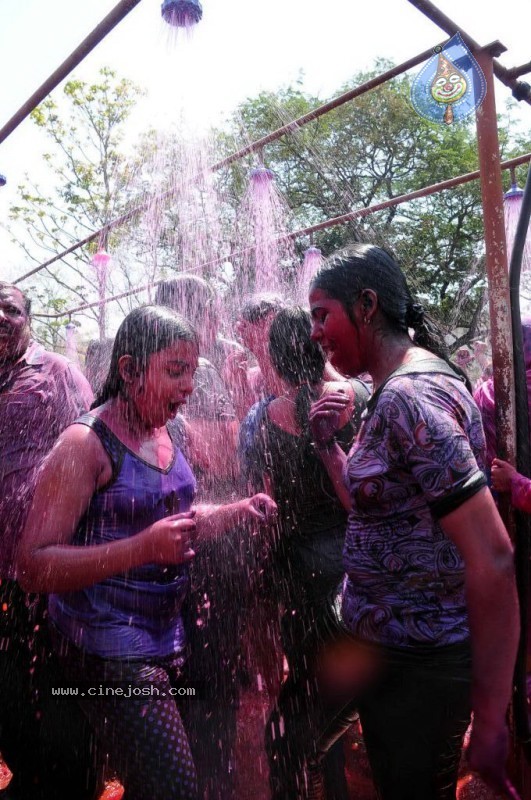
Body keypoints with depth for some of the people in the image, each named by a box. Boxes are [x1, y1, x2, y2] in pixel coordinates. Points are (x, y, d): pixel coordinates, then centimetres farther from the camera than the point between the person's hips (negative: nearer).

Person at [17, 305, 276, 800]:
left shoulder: (161, 433, 6)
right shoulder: (85, 443, -17)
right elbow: (34, 567, -21)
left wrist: (238, 512, 3)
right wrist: (145, 547, -32)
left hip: (167, 637, 7)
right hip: (110, 651, -7)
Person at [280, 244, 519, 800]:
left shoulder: (409, 397, -24)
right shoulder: (392, 392, 6)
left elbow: (492, 559, -27)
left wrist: (489, 721, -21)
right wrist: (326, 443, 0)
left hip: (416, 663, -8)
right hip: (357, 631, 9)